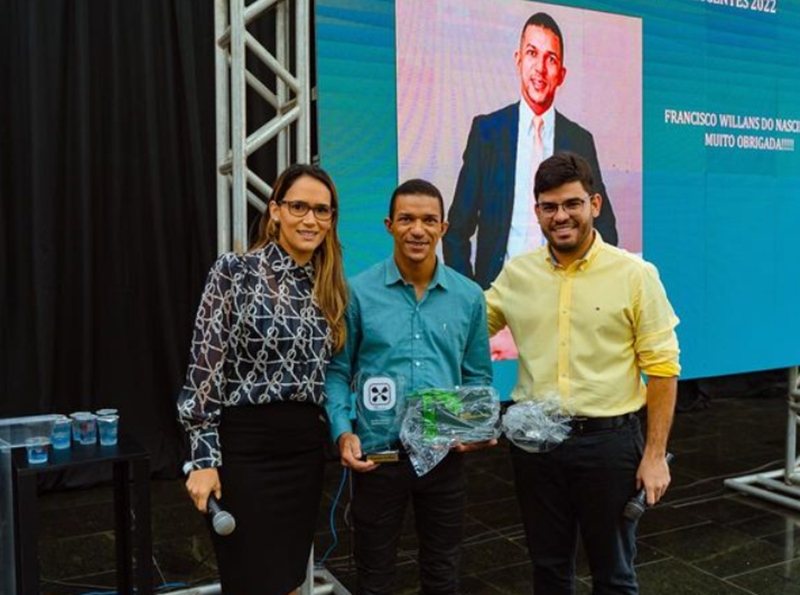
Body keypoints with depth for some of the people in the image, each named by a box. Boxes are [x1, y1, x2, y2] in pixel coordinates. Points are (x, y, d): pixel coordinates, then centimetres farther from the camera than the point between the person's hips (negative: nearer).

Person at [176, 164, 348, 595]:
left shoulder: (328, 287, 9)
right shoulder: (234, 272, -9)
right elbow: (204, 368, -10)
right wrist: (204, 459, -13)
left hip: (305, 448, 6)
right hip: (246, 445, -5)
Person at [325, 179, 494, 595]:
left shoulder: (469, 296, 1)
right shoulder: (358, 292, -7)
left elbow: (478, 375, 9)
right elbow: (337, 371, -1)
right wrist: (343, 432, -13)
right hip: (377, 454, -2)